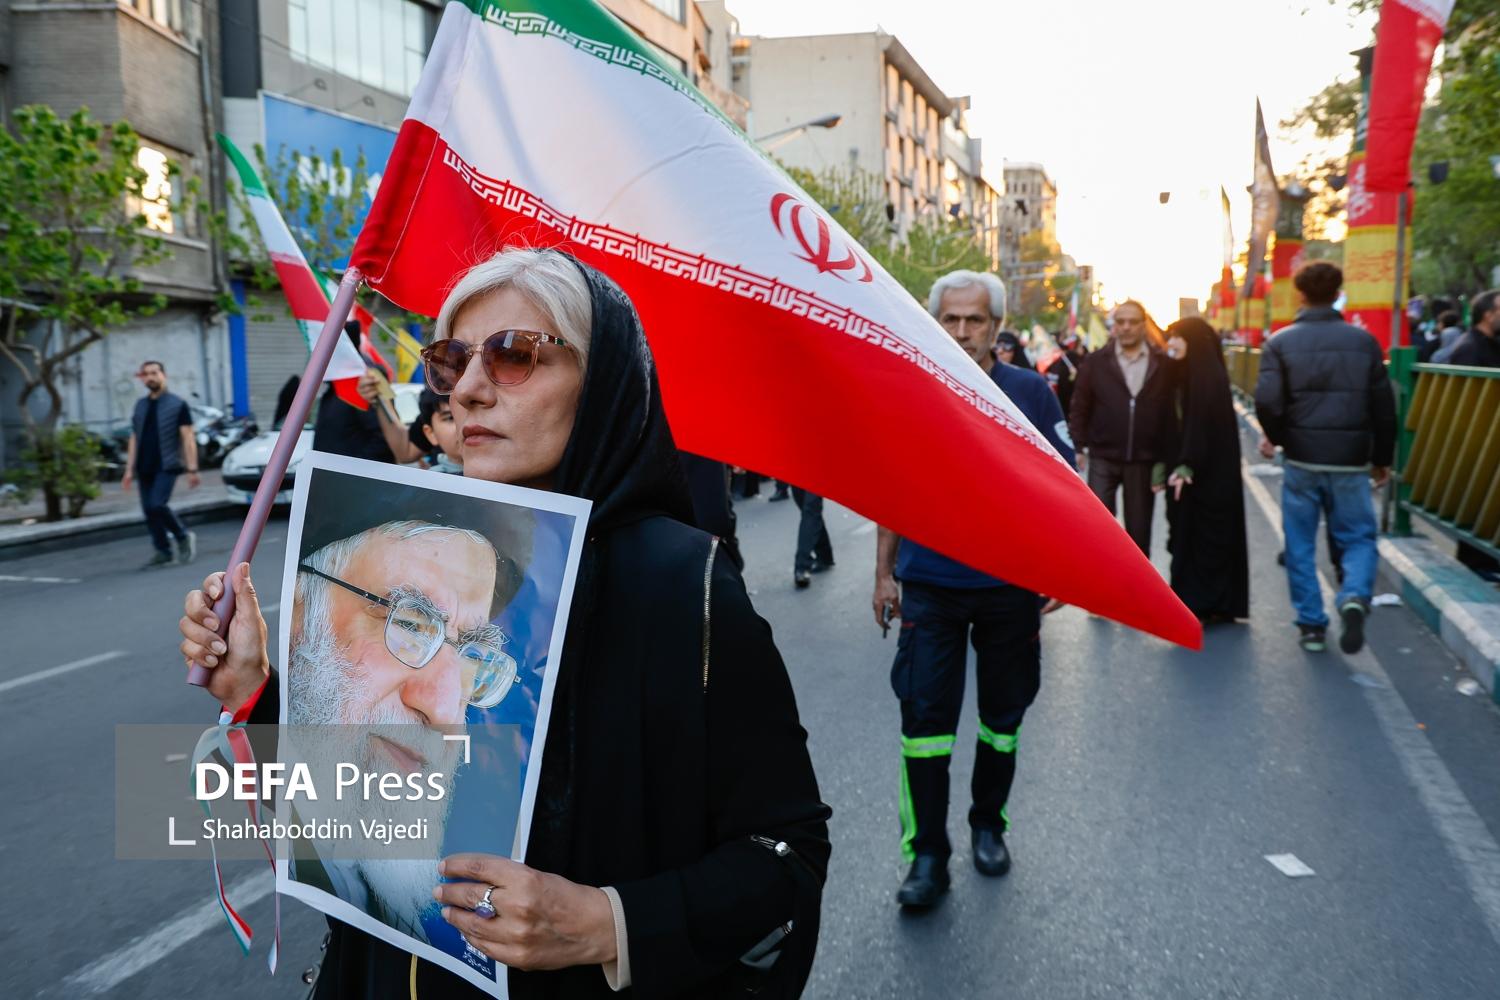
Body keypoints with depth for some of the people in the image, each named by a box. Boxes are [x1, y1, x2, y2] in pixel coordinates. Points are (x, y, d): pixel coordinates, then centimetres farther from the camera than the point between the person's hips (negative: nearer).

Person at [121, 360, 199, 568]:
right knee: (148, 511, 4)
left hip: (167, 466, -6)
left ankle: (184, 536, 4)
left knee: (157, 505, -18)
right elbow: (134, 439, 16)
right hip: (144, 468, 6)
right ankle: (163, 551, 14)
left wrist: (192, 469, -12)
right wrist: (129, 469, 11)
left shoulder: (177, 404, 0)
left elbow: (188, 438, -5)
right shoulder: (140, 405, 14)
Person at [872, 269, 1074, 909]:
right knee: (924, 720, -1)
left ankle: (988, 826, 35)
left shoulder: (1030, 393, -3)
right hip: (928, 586, 0)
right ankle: (926, 856, 10)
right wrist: (884, 574, 5)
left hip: (1011, 586, 1)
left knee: (1002, 716, 15)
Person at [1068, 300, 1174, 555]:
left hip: (1144, 461, 1)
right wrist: (1078, 447, -5)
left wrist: (1166, 458, -1)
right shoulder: (1096, 362, 2)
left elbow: (1170, 411, 2)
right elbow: (1080, 407, 2)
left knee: (1139, 528, 11)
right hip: (1103, 458, -1)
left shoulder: (1163, 364, 2)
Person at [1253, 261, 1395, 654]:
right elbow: (1383, 405, 4)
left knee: (1301, 544, 11)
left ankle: (1311, 624, 14)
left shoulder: (1281, 342, -4)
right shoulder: (1363, 341, 2)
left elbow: (1268, 402, -14)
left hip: (1302, 459, -1)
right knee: (1358, 537, 12)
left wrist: (1275, 437, 6)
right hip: (1351, 461, 1)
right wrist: (1382, 458, 15)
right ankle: (1355, 597, -15)